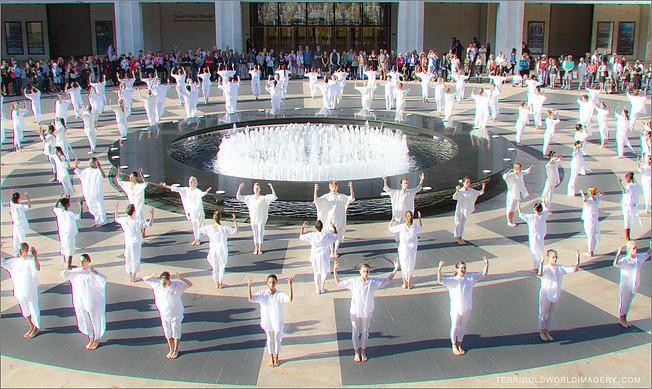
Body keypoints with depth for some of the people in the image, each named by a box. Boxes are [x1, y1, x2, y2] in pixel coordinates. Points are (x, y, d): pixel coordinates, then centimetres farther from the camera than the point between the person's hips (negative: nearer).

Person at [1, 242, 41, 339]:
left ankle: (36, 328, 24)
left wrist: (35, 256, -46)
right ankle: (30, 327, 36)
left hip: (31, 291, -7)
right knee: (24, 311, 20)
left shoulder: (31, 260, -18)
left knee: (33, 309, 8)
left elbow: (37, 269, -36)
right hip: (20, 291, 7)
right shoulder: (15, 261, 1)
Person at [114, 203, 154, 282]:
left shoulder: (124, 220, -12)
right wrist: (152, 214, -12)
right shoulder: (138, 220, -22)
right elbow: (149, 224, -14)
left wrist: (116, 208, 16)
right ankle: (133, 278, 19)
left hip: (127, 243, 3)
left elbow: (116, 219, 10)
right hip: (136, 242, -3)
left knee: (128, 259, 17)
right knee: (135, 259, 12)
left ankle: (130, 277, 28)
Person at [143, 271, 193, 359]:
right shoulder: (157, 284, -14)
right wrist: (151, 276, -30)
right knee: (167, 334, 19)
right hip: (164, 315, 3)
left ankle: (176, 350, 36)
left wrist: (181, 278, -39)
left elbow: (190, 284, -22)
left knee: (176, 334, 14)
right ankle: (171, 350, 40)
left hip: (175, 315, -3)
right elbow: (145, 279, -7)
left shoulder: (177, 285, -22)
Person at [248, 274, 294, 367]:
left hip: (277, 322, -1)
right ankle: (272, 359, 36)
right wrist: (249, 286, -33)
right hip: (267, 322, 1)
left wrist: (290, 285, -41)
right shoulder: (262, 294, -12)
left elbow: (290, 299, -32)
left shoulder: (280, 295, -16)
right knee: (270, 340, 18)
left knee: (277, 340, 16)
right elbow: (250, 298, -20)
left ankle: (276, 359, 37)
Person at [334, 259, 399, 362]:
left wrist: (395, 270, -12)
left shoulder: (374, 281, -11)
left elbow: (388, 279, -1)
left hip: (367, 312, 1)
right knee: (355, 332, 12)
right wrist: (335, 271, -18)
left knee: (365, 332, 16)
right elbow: (339, 283, -5)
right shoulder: (353, 282, -14)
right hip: (355, 312, -1)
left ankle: (363, 352, 35)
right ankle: (357, 353, 32)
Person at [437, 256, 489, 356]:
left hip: (467, 308, 4)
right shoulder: (452, 280, -18)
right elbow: (440, 281, -32)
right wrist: (439, 268, -46)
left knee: (463, 327, 18)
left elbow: (484, 274, 3)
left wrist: (486, 264, -14)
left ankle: (459, 345, 36)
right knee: (455, 327, 12)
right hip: (456, 308, -4)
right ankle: (454, 346, 30)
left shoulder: (471, 277, -4)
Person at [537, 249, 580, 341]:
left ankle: (547, 331, 34)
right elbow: (540, 274, -43)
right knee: (543, 313, 11)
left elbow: (574, 269, -4)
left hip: (555, 295, 5)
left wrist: (578, 260, -20)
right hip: (545, 295, -5)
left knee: (550, 314, 19)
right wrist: (541, 262, -57)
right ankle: (541, 332, 27)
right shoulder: (545, 268, -20)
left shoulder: (560, 268, -3)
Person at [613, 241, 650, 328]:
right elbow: (615, 264, -42)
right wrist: (618, 254, -55)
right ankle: (621, 319, 28)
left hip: (634, 285, 6)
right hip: (625, 285, -6)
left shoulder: (639, 257, -4)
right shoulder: (624, 260, -24)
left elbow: (647, 254, 16)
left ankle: (624, 319, 34)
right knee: (623, 302, 11)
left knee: (629, 302, 19)